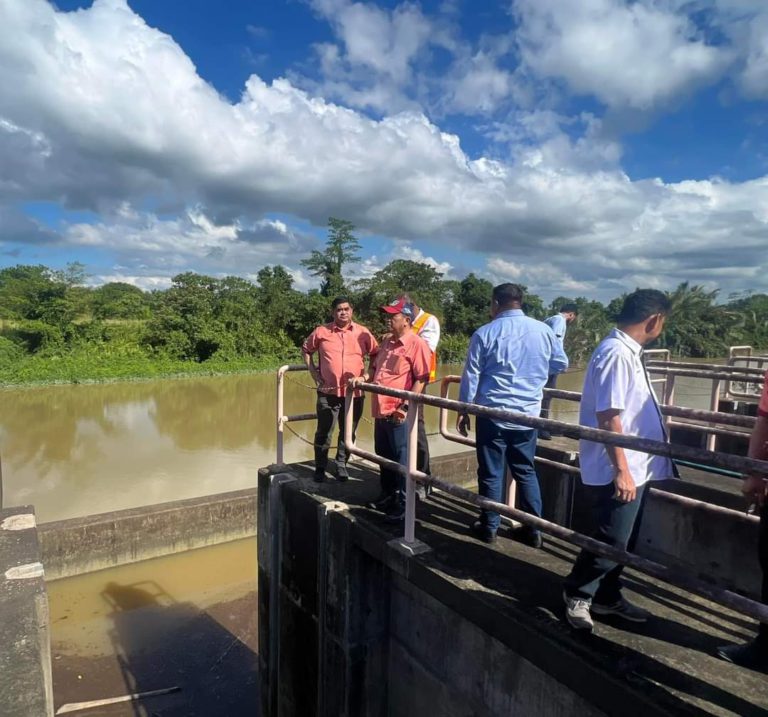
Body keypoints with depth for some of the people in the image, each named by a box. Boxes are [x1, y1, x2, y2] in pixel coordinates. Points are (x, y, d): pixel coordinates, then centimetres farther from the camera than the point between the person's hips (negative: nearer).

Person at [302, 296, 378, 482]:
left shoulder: (363, 333, 2)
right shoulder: (321, 331, 0)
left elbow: (376, 355, 11)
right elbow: (306, 350, 13)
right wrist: (313, 372, 4)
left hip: (355, 393, 1)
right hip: (328, 392, -1)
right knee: (323, 432, 5)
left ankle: (341, 465, 28)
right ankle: (320, 468, 21)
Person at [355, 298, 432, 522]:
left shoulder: (417, 344, -11)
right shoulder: (387, 341, 14)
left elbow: (421, 379, -17)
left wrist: (405, 406, -21)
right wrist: (363, 378, 8)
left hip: (399, 413, -8)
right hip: (381, 410, 8)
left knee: (401, 459, 2)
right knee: (383, 456, 18)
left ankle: (403, 504, 14)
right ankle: (388, 495, 34)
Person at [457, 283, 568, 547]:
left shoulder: (485, 333, -7)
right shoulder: (543, 330, 1)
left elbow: (471, 375, -4)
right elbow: (561, 364, 14)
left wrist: (464, 409, 5)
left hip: (492, 414, -3)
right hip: (527, 415, 3)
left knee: (491, 473, 8)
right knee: (526, 471, 15)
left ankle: (489, 527, 18)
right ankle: (533, 530, 20)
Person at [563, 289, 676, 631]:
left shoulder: (628, 351, 11)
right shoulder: (616, 353, -21)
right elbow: (608, 416, -25)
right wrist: (621, 470, -23)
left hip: (633, 468, 10)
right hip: (616, 471, -10)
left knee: (620, 541, 20)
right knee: (609, 541, 2)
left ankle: (607, 597, 36)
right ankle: (576, 595, 23)